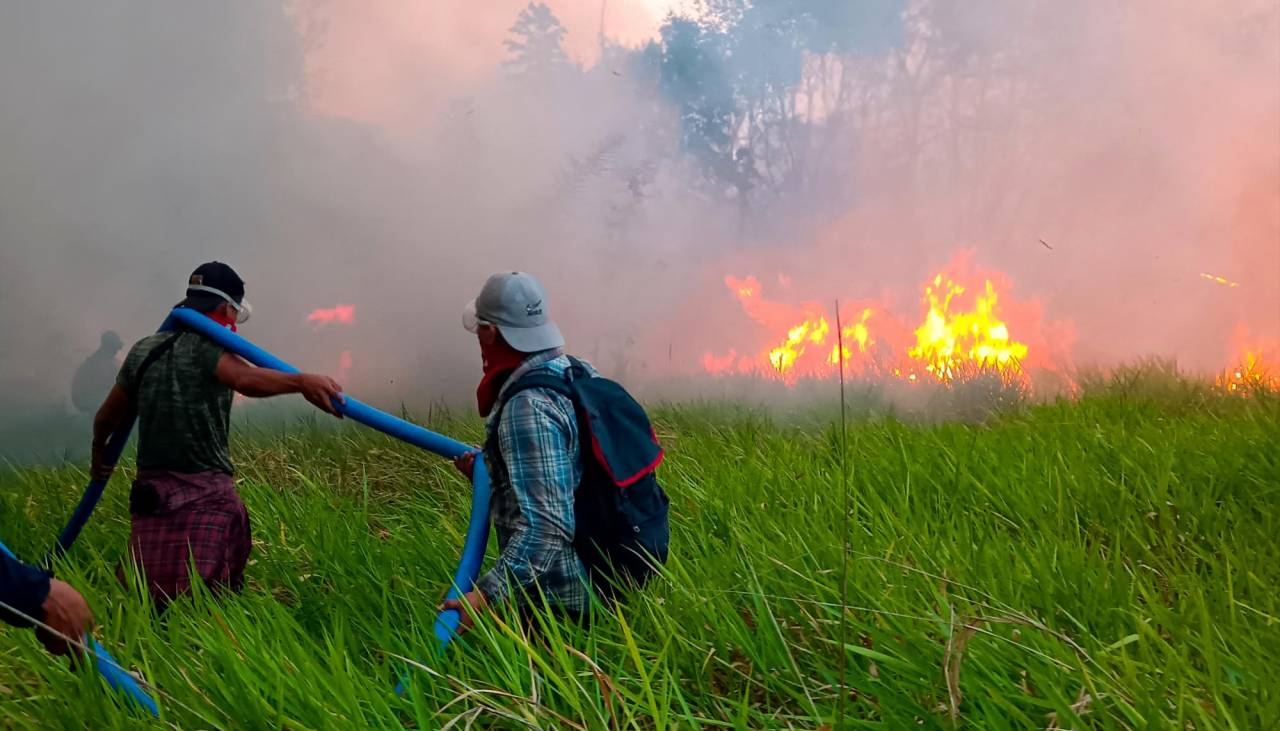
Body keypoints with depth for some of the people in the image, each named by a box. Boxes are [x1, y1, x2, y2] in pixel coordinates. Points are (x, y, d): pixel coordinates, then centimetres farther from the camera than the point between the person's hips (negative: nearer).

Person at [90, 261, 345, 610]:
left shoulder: (142, 351, 14)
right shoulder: (207, 346, -6)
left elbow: (105, 420, 26)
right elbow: (244, 378, -30)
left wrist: (99, 452, 45)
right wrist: (300, 382, -44)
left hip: (148, 499, 7)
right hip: (205, 500, -7)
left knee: (149, 609, 6)